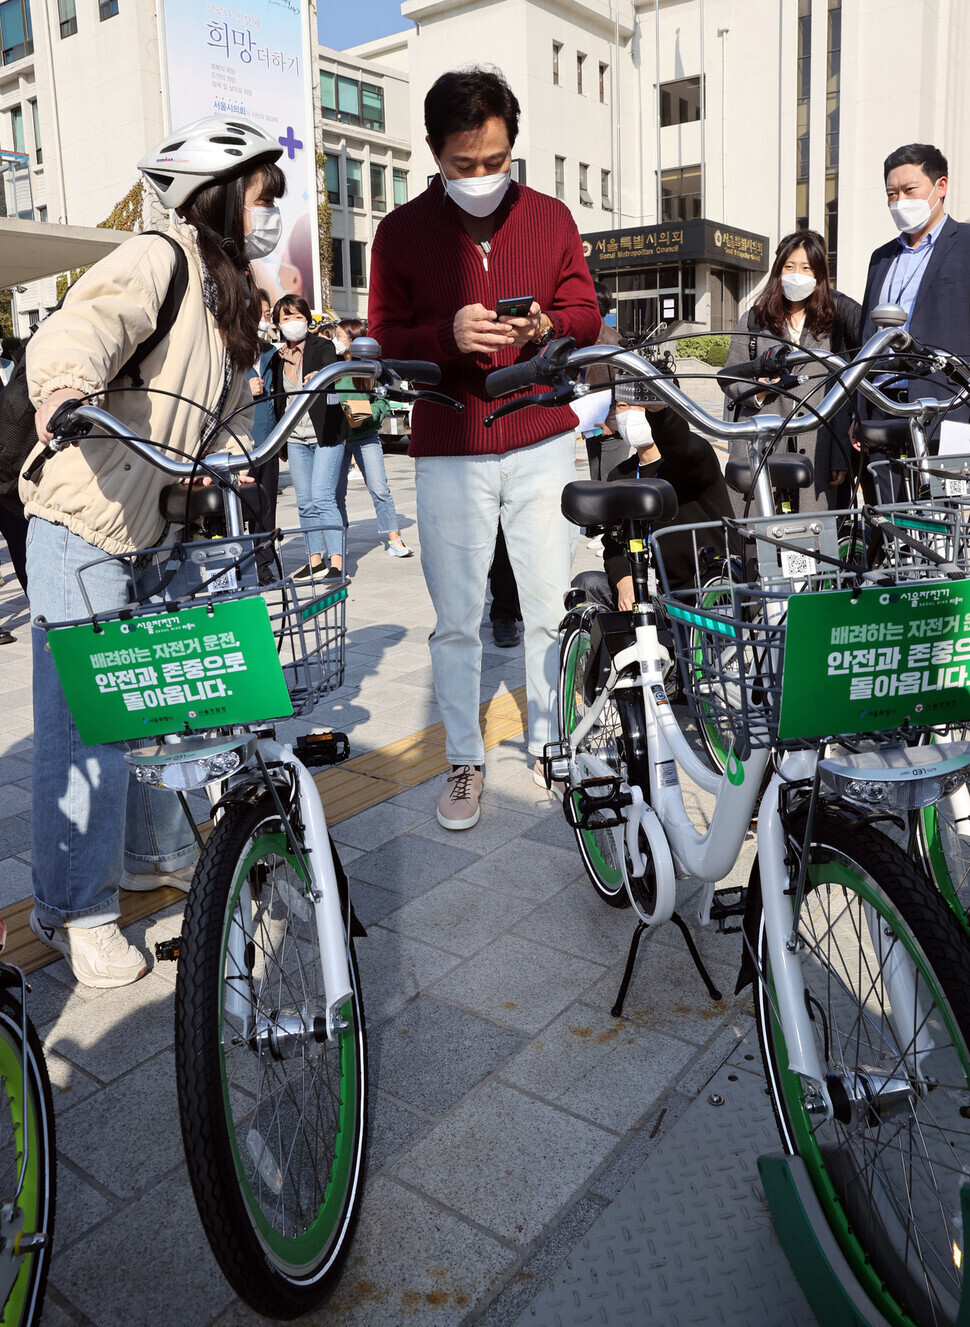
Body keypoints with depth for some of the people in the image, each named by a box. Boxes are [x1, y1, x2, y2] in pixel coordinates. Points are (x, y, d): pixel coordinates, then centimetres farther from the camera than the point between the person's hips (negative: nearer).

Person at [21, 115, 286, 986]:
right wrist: (67, 384, -51)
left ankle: (153, 854, 35)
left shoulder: (232, 295, 18)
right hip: (85, 529, -9)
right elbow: (81, 327, -31)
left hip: (163, 530, 9)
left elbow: (230, 408, 23)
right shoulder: (156, 261, -12)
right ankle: (75, 911, 10)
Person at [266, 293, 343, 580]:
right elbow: (276, 398, 17)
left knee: (322, 497, -14)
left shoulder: (322, 346, -3)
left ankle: (337, 563, -12)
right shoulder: (278, 357, 10)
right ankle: (314, 560, 17)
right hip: (295, 439, 5)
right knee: (304, 502, 7)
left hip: (325, 436, -5)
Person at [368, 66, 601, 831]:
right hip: (449, 452, -1)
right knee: (456, 621, 4)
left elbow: (588, 314, 10)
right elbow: (384, 339, 1)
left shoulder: (551, 218, 8)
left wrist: (548, 327, -13)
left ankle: (550, 746, 22)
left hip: (543, 443, 1)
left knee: (552, 609, 5)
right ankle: (465, 761, 19)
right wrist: (449, 335, -19)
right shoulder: (402, 232, 3)